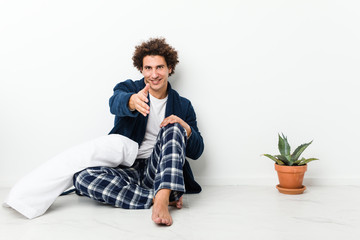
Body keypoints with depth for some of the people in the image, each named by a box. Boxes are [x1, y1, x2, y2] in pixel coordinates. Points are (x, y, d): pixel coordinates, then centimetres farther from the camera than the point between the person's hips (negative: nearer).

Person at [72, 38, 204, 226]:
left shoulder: (183, 106, 13)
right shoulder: (129, 88, 8)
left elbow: (196, 152, 11)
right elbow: (116, 103, -19)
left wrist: (186, 129, -11)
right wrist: (133, 101, -45)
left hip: (158, 171, 0)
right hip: (125, 170, 0)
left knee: (173, 129, -26)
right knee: (82, 178, -28)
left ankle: (161, 199, -42)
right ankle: (163, 197, -28)